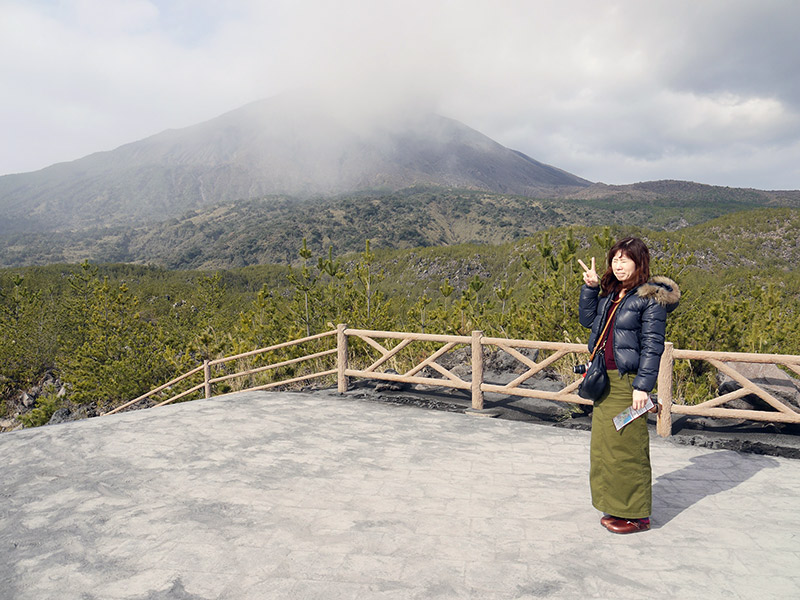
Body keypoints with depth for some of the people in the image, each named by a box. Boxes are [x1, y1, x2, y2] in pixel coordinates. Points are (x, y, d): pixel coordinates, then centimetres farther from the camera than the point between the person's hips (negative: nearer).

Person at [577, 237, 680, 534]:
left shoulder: (650, 298, -10)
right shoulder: (610, 293, 13)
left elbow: (652, 346, -13)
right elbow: (588, 320, 17)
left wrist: (643, 386, -18)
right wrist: (589, 287, 7)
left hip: (628, 381, -8)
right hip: (605, 380, 8)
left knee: (627, 447, -1)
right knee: (605, 445, 14)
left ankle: (637, 515, 15)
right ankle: (617, 508, 30)